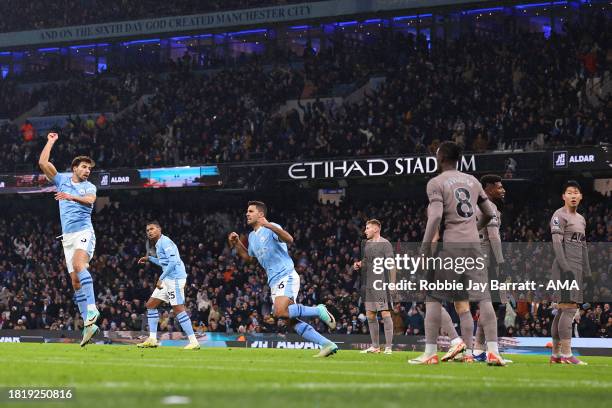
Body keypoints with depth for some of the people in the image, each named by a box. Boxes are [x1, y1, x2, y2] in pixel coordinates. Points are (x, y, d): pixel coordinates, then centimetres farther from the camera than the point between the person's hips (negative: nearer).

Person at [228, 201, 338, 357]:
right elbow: (249, 258, 33)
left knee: (281, 312, -29)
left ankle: (319, 310, -12)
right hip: (274, 282, 8)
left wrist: (269, 226, -35)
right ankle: (327, 344, -3)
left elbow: (289, 240, -25)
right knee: (292, 321, -3)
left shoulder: (271, 229, -6)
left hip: (286, 276, -8)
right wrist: (236, 243, 20)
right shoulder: (252, 236, 20)